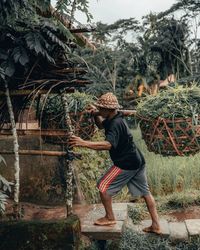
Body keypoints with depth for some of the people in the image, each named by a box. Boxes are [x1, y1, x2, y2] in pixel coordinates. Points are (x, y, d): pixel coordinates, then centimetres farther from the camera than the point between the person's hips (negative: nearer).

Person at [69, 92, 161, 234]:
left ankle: (110, 218, 17)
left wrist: (83, 143, -42)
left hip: (126, 164, -10)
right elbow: (101, 125, 27)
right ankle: (156, 225, 23)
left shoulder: (116, 124, -22)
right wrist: (96, 115, 5)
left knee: (103, 187, 2)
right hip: (138, 161, 10)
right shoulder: (113, 119, 8)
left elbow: (108, 144, -38)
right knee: (145, 192, 14)